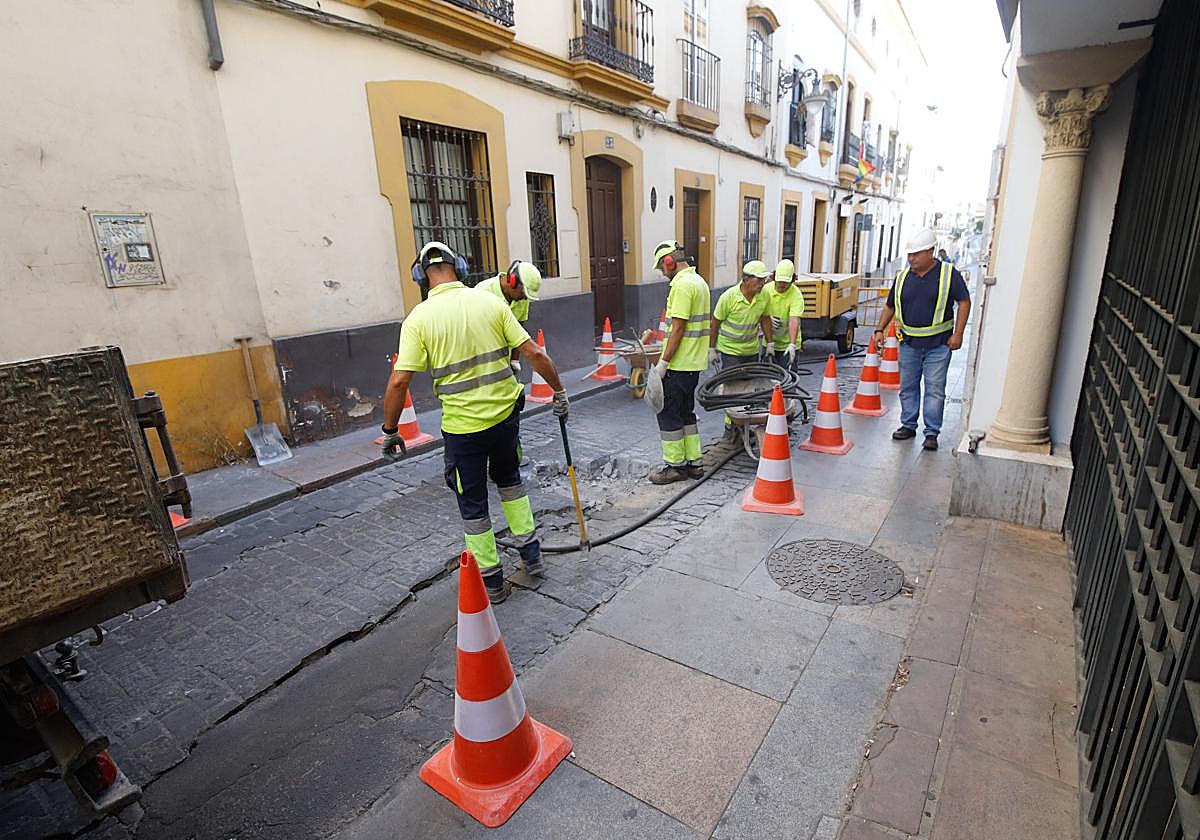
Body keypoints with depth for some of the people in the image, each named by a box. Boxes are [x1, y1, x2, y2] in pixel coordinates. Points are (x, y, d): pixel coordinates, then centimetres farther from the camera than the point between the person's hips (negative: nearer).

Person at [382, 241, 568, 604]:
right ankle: (530, 551, 33)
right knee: (509, 477, 28)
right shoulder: (491, 302, -2)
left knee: (473, 502, 13)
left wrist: (389, 430, -1)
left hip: (462, 424, -3)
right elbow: (534, 354, -4)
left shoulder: (419, 317, -8)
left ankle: (491, 579, 24)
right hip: (506, 412, 3)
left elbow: (399, 380, -13)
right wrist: (559, 391, 8)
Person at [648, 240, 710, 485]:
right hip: (694, 362, 10)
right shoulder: (699, 281, 15)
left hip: (678, 364, -10)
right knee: (686, 412, 16)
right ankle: (693, 462, 22)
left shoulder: (682, 285, -16)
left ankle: (675, 465, 8)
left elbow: (678, 328, -21)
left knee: (668, 413, 0)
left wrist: (663, 362, -18)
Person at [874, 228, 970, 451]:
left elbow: (964, 302, -2)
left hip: (938, 344, -4)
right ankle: (908, 426, 23)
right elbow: (890, 306, 16)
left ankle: (932, 433, 6)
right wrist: (880, 329, 7)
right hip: (909, 343, 4)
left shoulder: (948, 273, -3)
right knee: (907, 387, 10)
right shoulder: (903, 277, 7)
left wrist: (957, 334, -9)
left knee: (935, 389, -1)